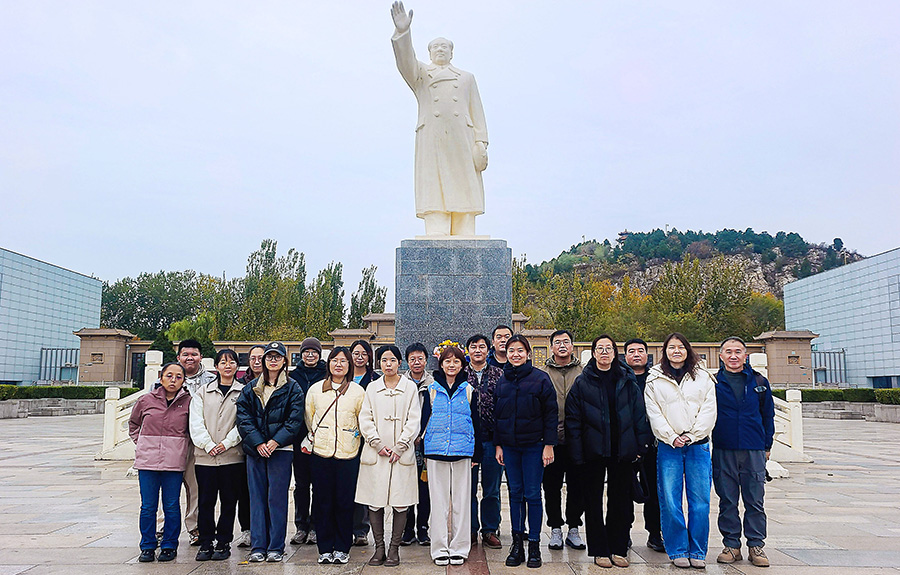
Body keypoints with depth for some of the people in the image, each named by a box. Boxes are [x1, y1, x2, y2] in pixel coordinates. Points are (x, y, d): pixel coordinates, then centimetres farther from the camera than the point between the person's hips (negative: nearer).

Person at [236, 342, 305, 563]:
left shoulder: (292, 389, 3)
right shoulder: (250, 389, 10)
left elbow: (295, 420, -4)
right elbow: (243, 418, 2)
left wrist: (275, 441, -14)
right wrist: (258, 443, -10)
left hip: (281, 449, -3)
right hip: (255, 450, 3)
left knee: (277, 498, 0)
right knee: (257, 497, 5)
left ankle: (276, 548, 9)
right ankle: (258, 547, 12)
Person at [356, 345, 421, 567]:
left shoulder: (410, 387, 4)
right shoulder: (372, 388, 10)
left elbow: (414, 421, 0)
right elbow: (365, 419, 5)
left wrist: (399, 447, -8)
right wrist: (378, 445, -7)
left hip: (402, 454, -1)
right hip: (375, 453, 2)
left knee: (401, 503, -1)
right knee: (374, 502, 2)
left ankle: (394, 549, 10)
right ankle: (379, 548, 13)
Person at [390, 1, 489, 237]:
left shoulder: (467, 78, 26)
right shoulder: (421, 74, 23)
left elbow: (477, 113, 15)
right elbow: (405, 62, 1)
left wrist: (481, 144, 0)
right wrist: (402, 32, -18)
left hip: (462, 142, 1)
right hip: (431, 142, -1)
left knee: (463, 198, -7)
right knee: (435, 199, -11)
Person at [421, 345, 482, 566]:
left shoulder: (469, 391, 7)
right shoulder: (432, 390, 7)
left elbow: (476, 423, 10)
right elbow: (424, 420, 9)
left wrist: (476, 454, 7)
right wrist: (423, 452, 5)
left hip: (462, 451, 0)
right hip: (436, 451, 0)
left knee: (461, 500, 3)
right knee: (439, 500, 3)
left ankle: (459, 548, 13)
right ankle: (440, 549, 12)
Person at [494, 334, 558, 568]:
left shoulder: (540, 378, -4)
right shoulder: (502, 381, 8)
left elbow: (551, 413, -5)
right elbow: (497, 415, 13)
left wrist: (549, 445, -9)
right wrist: (498, 444, 8)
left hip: (534, 446, -4)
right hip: (509, 446, 4)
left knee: (532, 495, 0)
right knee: (515, 494, 8)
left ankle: (534, 545, 11)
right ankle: (517, 543, 16)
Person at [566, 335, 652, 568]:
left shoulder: (627, 381, 6)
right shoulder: (583, 383, 0)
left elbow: (639, 415, 8)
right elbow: (573, 419, -2)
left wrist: (640, 446, 1)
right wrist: (577, 453, -7)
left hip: (622, 450, 2)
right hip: (593, 451, -1)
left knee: (621, 501, 8)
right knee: (593, 501, 5)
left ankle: (618, 549, 20)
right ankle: (599, 551, 16)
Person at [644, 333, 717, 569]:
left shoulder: (703, 378, 10)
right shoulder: (654, 380, 8)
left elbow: (709, 411, 3)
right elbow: (654, 414, 1)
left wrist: (692, 436, -9)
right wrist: (671, 437, -10)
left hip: (698, 445, 1)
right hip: (668, 446, -1)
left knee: (700, 501, 1)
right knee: (670, 501, -2)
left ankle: (698, 552, 13)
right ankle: (678, 551, 11)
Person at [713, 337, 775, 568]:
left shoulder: (759, 382, 7)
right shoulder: (713, 382, 3)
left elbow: (768, 415, 13)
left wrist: (767, 446, 10)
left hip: (753, 450, 1)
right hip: (723, 451, -1)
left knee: (755, 501, 5)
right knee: (727, 501, 5)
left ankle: (756, 545, 16)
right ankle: (731, 546, 15)